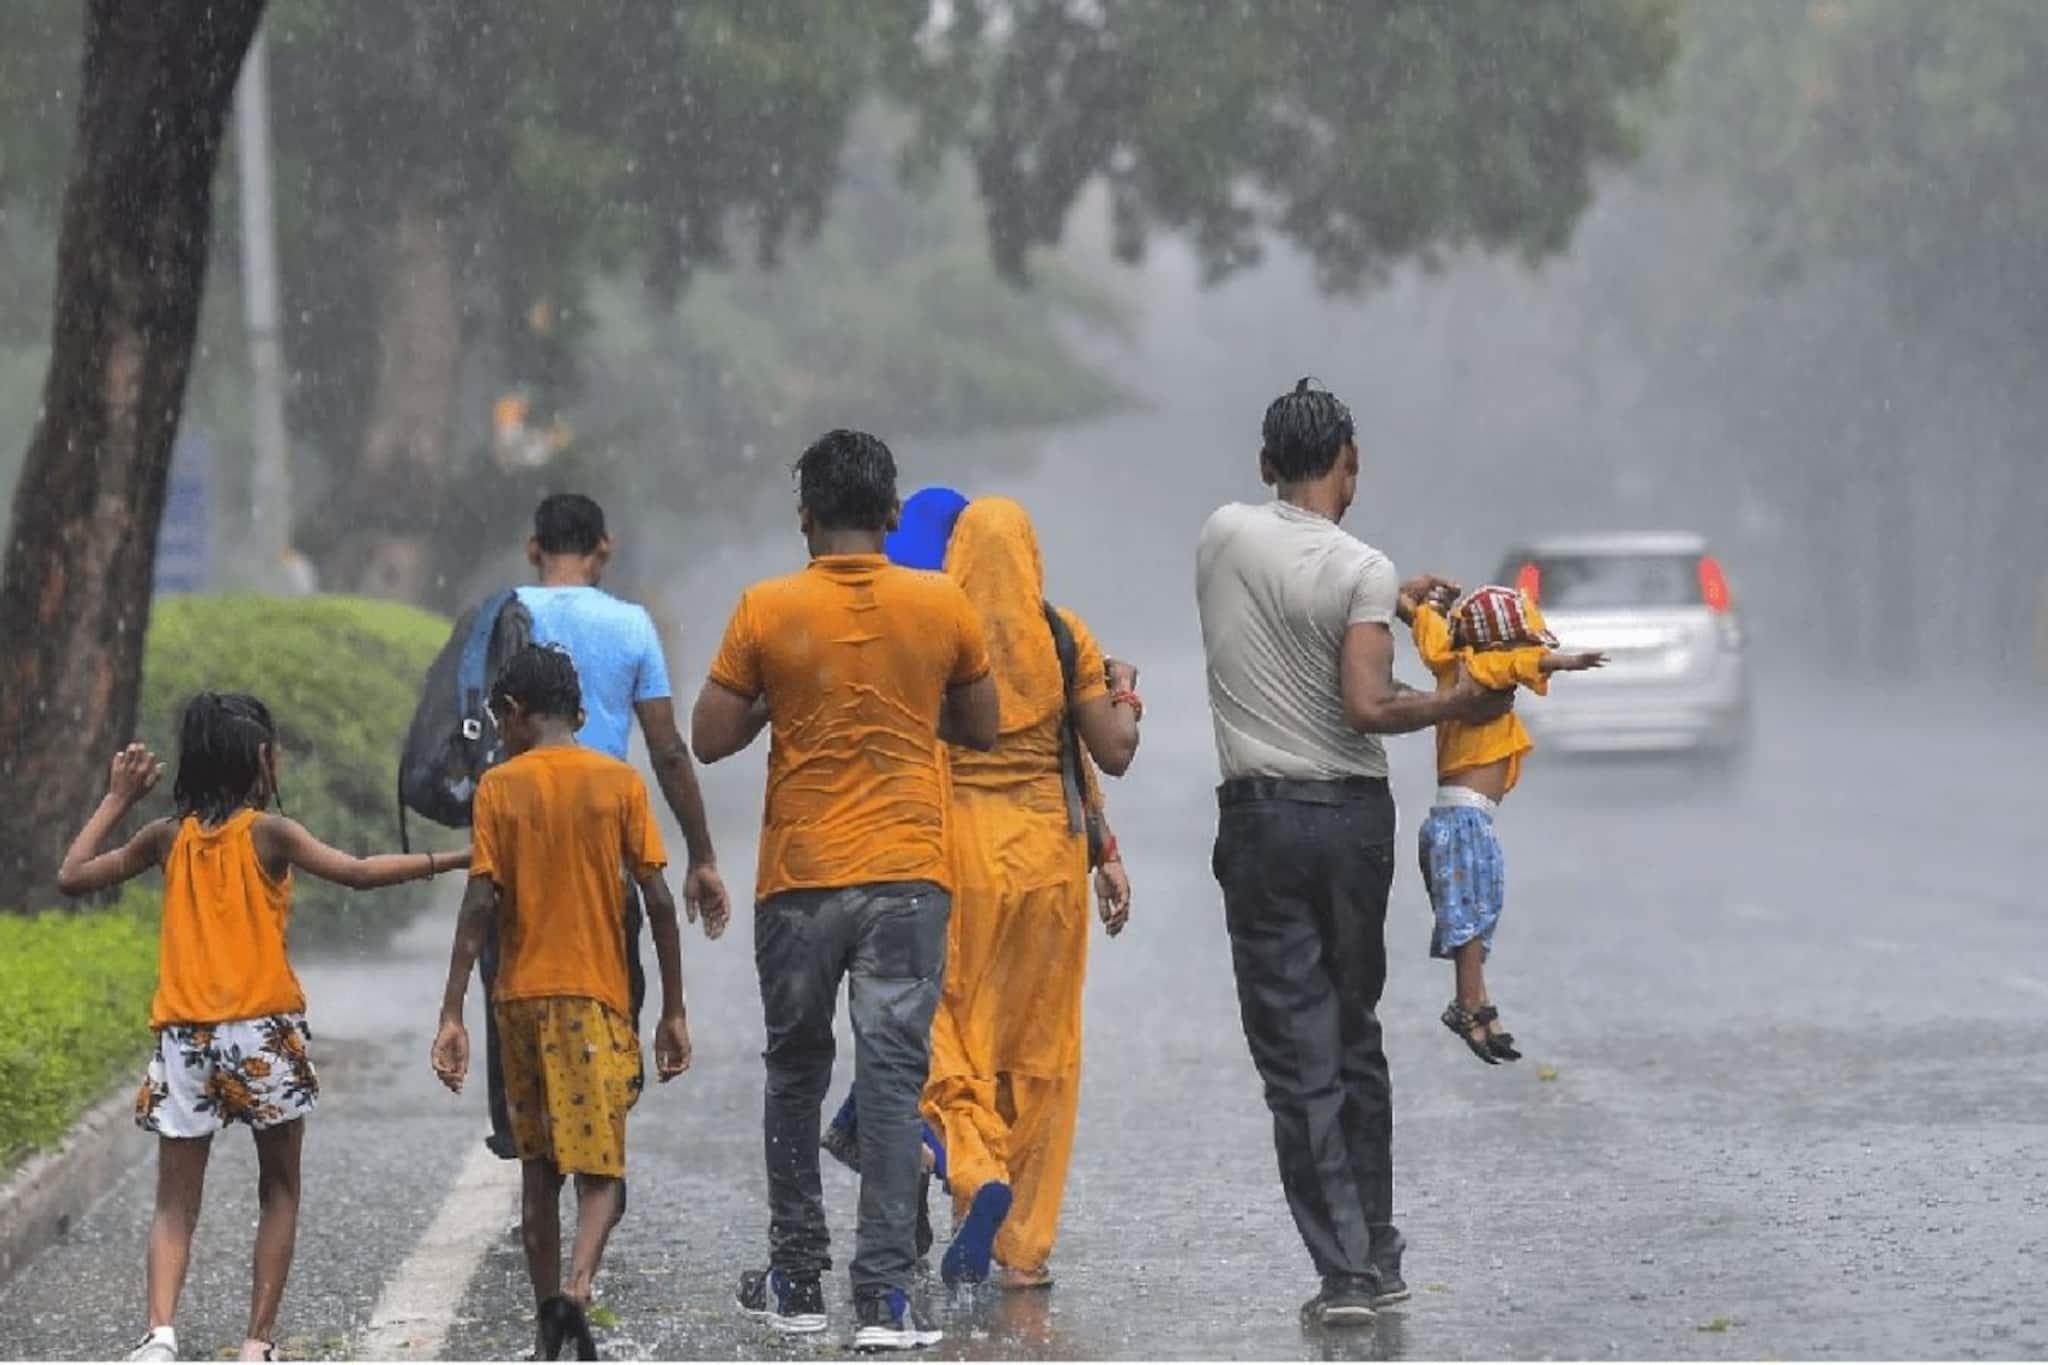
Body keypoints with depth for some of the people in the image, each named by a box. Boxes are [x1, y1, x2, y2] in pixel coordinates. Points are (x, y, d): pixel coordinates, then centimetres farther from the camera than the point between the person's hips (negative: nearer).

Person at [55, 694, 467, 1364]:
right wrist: (448, 861, -13)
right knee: (279, 1189, 13)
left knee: (176, 1203, 4)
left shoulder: (169, 837, 6)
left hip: (183, 1038, 3)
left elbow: (72, 877, 13)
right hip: (264, 1032, -3)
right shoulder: (268, 833, -5)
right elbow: (357, 872, -16)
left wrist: (117, 799, 19)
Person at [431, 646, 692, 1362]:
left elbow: (480, 905, -7)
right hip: (597, 999, -1)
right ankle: (577, 1294, -25)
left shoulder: (500, 787, 0)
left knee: (538, 1168, 12)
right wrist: (673, 1011, 3)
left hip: (521, 998, 1)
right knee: (600, 1169, 0)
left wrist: (452, 1016, -7)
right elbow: (658, 900, -3)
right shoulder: (619, 782, 0)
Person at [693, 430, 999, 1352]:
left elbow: (709, 740, -2)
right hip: (909, 877, 0)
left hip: (799, 878, 0)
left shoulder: (766, 611, -6)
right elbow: (981, 730, 10)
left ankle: (796, 1284, 20)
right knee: (894, 1080, -2)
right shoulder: (943, 607, -2)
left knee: (795, 1074, 15)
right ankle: (885, 1298, -9)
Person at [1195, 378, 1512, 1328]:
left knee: (1298, 1056, -1)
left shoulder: (1225, 538, 1)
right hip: (1355, 817, 0)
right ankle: (1378, 1258, 22)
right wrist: (1454, 705, -3)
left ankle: (1345, 1272, -7)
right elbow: (1367, 707, -19)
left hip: (1261, 821, 0)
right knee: (1356, 1044, 15)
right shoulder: (1363, 572, -9)